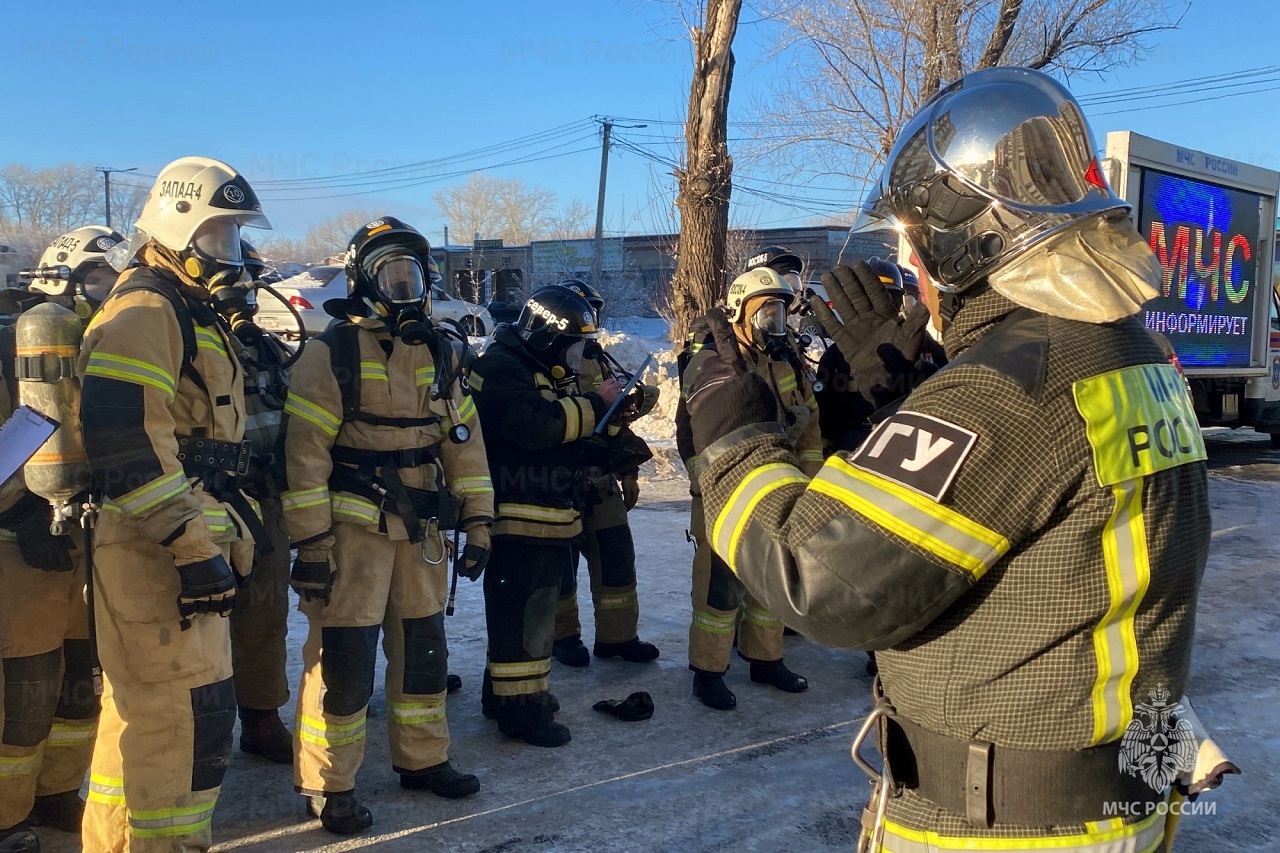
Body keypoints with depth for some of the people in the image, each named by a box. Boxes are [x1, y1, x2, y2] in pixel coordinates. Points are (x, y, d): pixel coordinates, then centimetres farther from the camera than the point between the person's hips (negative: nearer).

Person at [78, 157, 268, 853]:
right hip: (156, 545, -11)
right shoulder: (145, 310, -12)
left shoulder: (192, 312, 21)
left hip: (184, 542, 11)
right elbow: (125, 440, -23)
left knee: (144, 706, 19)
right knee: (188, 711, -8)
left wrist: (226, 533, 25)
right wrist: (194, 546, -24)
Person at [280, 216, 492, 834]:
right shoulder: (333, 352, -9)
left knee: (423, 647, 15)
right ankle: (328, 785, 14)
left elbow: (464, 440, 11)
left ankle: (422, 760, 32)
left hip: (421, 527, 6)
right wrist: (310, 544, -16)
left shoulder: (435, 352, 10)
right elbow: (304, 453, -13)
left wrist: (477, 524, 7)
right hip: (353, 527, -6)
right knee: (344, 658, -2)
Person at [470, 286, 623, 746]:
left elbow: (573, 435, 22)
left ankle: (503, 693, 29)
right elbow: (536, 424, -28)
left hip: (550, 518, 10)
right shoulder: (499, 368, -13)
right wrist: (595, 403, -17)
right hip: (517, 518, -10)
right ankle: (520, 708, 1)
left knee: (535, 609, 17)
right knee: (520, 613, -6)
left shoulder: (548, 373, 19)